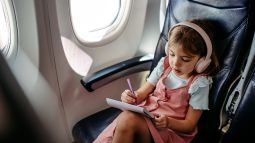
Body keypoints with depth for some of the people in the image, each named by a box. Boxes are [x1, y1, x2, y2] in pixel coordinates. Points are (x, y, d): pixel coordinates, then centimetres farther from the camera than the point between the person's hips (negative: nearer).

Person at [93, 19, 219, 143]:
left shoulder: (199, 84, -9)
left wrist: (168, 122, -25)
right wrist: (132, 97, -16)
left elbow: (189, 125, -6)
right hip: (146, 114, 5)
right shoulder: (164, 64, 4)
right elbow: (143, 92, 7)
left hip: (172, 129, -4)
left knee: (128, 119, -32)